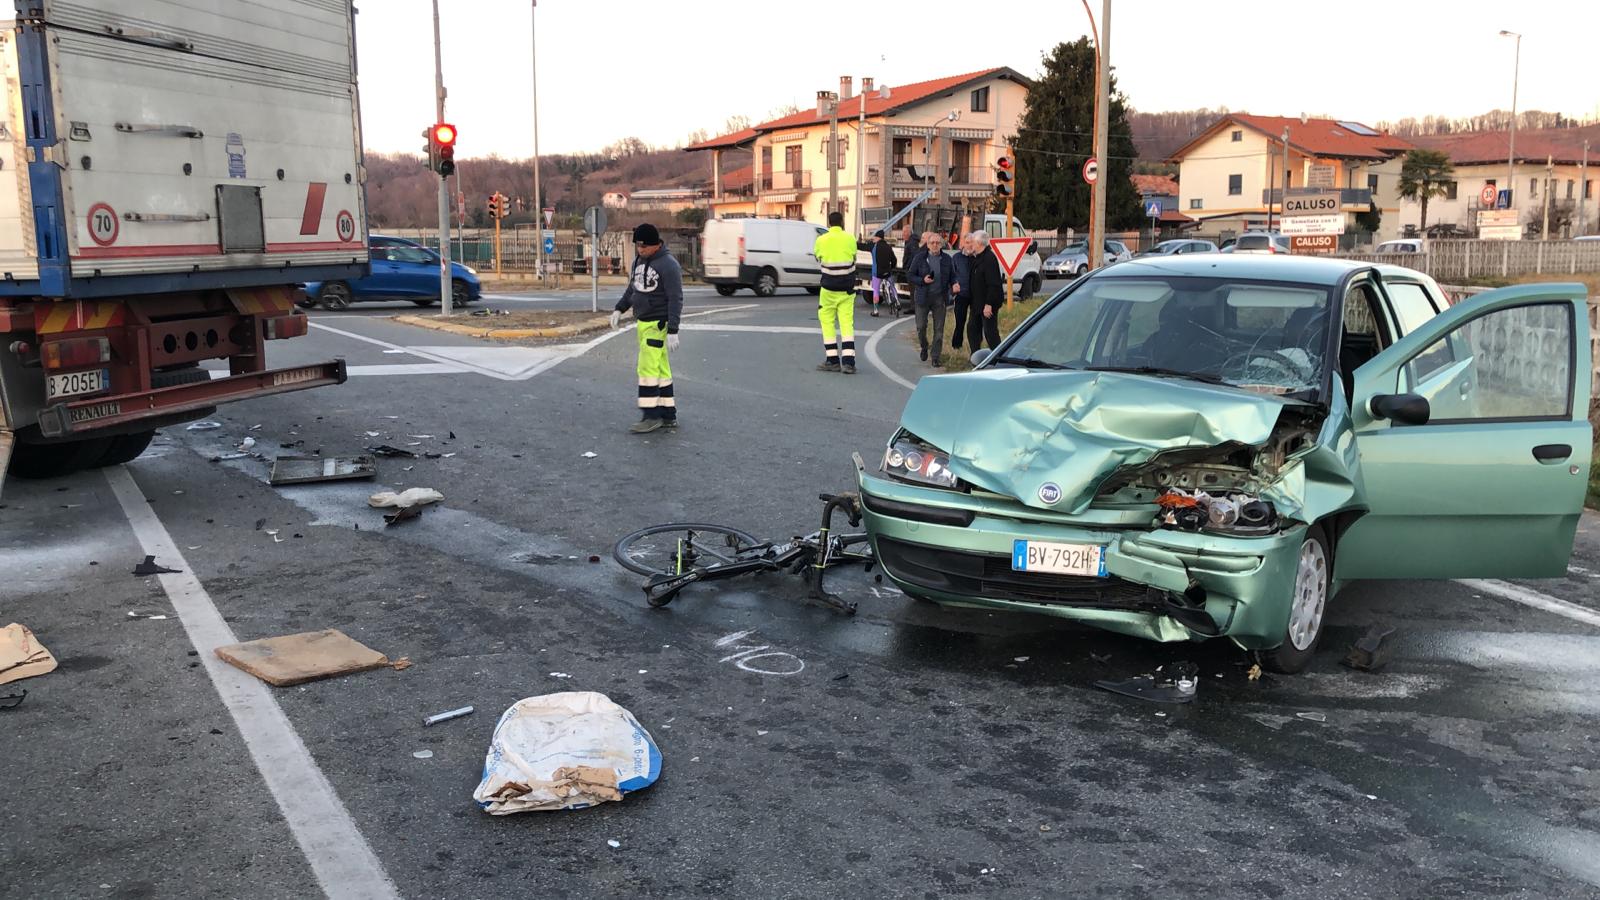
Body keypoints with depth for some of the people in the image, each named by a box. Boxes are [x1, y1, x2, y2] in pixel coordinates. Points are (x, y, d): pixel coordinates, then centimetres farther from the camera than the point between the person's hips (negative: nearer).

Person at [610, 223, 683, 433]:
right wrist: (619, 309, 14)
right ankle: (668, 416, 15)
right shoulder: (639, 260, 11)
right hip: (643, 323, 8)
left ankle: (651, 416, -5)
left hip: (657, 324, -8)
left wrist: (673, 331, -22)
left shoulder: (668, 265, -15)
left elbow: (675, 300, -18)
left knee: (648, 369, -11)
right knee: (661, 370, 11)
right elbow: (632, 288, 25)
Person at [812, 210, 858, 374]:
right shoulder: (850, 239, -2)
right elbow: (854, 257, 8)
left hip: (829, 288, -1)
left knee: (827, 322, 10)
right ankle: (848, 362, -8)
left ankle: (833, 361, 7)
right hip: (847, 289, 1)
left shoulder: (821, 240, -5)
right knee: (847, 323, 1)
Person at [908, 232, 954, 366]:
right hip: (923, 297, -1)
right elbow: (911, 276, 2)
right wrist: (923, 280, -15)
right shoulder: (920, 258, 0)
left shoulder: (946, 260, 6)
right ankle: (924, 348, 32)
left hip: (940, 298, 1)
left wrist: (954, 284, -9)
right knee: (921, 326, 2)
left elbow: (952, 276, 12)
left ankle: (936, 358, 7)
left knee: (939, 329, 1)